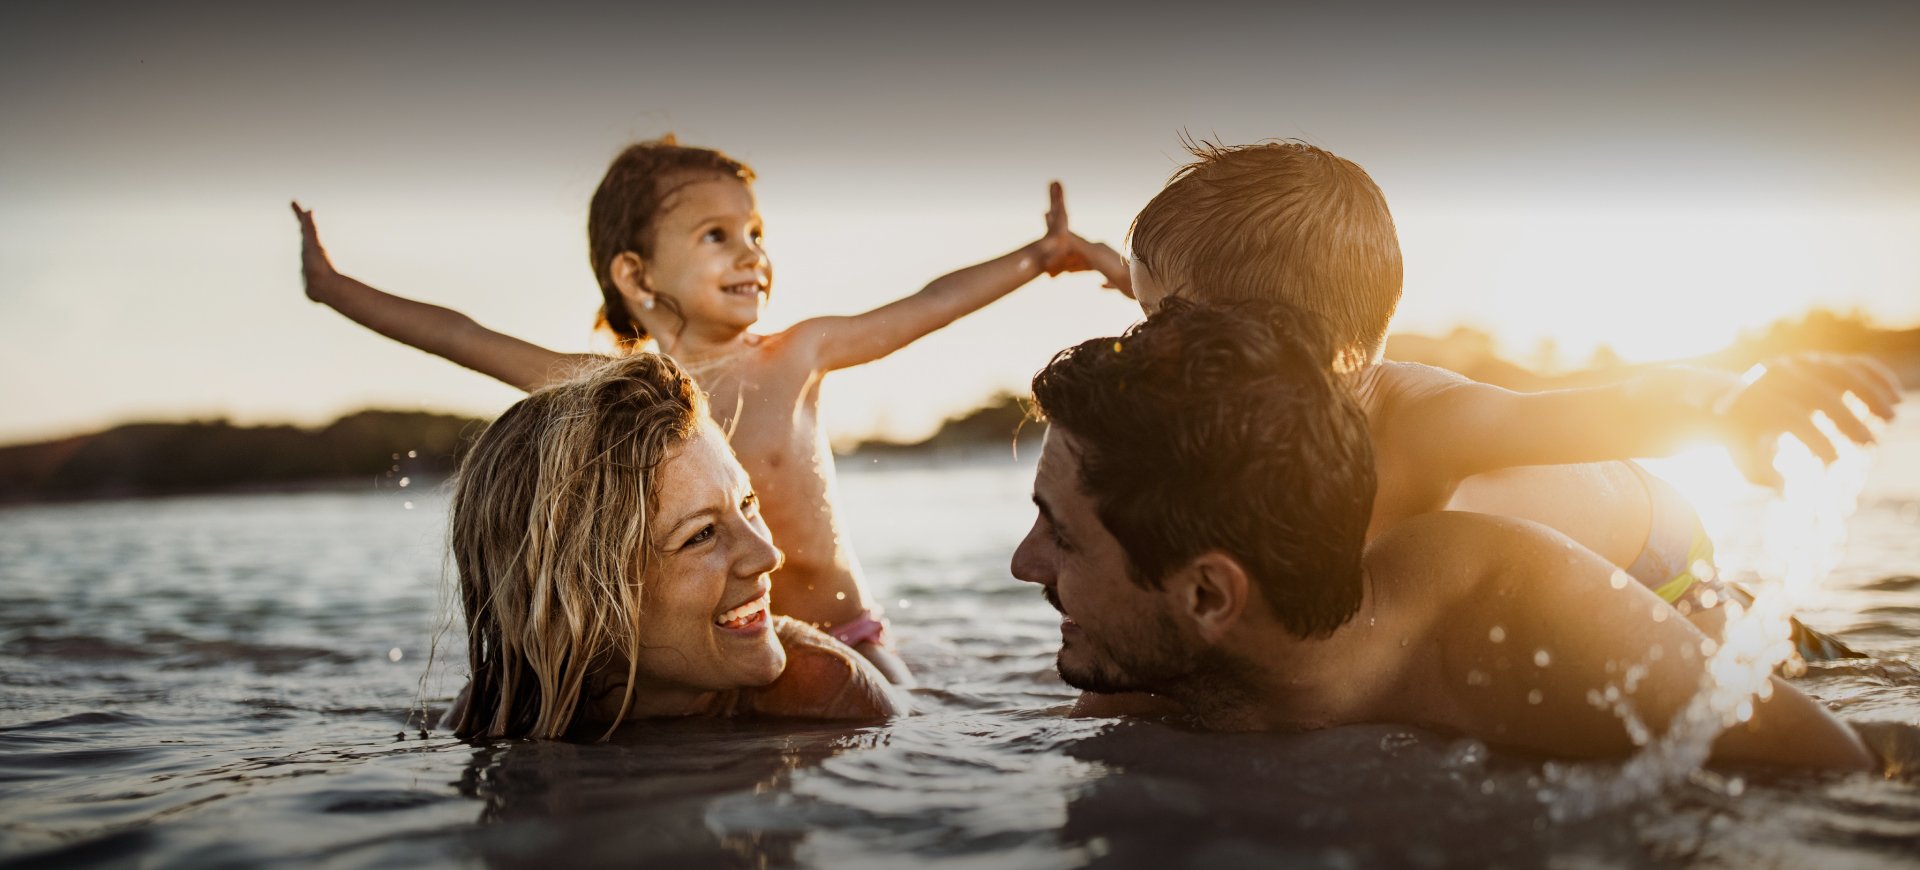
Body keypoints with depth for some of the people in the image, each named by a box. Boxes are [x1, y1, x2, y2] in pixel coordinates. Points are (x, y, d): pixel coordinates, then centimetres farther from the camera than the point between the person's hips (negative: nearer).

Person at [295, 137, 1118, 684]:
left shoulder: (797, 355, -2)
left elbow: (928, 305, 5)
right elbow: (461, 337, 5)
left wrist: (1043, 255, 9)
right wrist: (334, 286, 10)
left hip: (843, 642, 0)